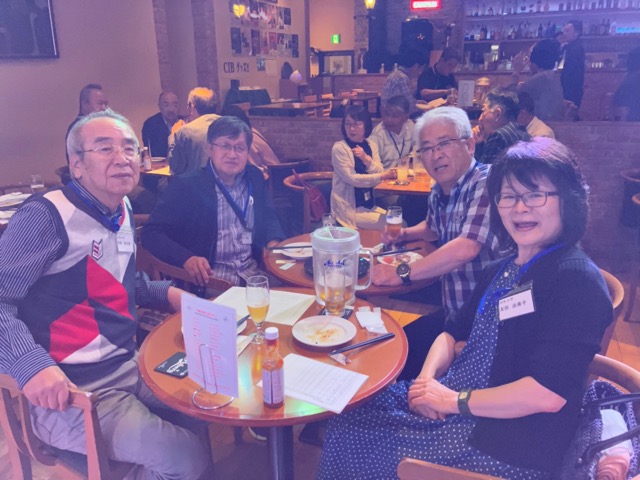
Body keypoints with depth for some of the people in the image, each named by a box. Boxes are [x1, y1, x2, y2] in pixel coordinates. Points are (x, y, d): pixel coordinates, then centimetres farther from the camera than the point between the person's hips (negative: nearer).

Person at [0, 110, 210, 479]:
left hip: (129, 365, 8)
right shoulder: (47, 216, -17)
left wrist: (165, 292, 8)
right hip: (69, 390, -8)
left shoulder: (123, 211, 10)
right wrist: (32, 364, -34)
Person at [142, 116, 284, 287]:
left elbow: (269, 218, 23)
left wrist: (275, 244, 0)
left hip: (253, 273, 5)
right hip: (208, 281, -5)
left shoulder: (254, 178, 11)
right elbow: (152, 233, -7)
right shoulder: (186, 185, -4)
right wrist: (187, 259, -26)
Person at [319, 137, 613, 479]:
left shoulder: (577, 280, -17)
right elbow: (454, 333, 13)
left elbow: (549, 393, -25)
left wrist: (455, 400, -17)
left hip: (508, 445, -7)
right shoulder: (502, 270, 10)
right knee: (346, 421, 3)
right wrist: (427, 378, -7)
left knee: (353, 444, -7)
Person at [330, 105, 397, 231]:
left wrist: (366, 158, -19)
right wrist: (383, 176, -13)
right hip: (349, 209, -6)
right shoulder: (339, 148, -12)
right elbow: (351, 179, -17)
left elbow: (380, 173, -1)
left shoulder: (371, 146, 7)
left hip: (369, 205, 6)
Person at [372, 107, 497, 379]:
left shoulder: (487, 183, -20)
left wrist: (402, 274, -23)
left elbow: (465, 249, -33)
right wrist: (404, 234, 8)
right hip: (451, 311, 8)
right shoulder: (438, 192, 6)